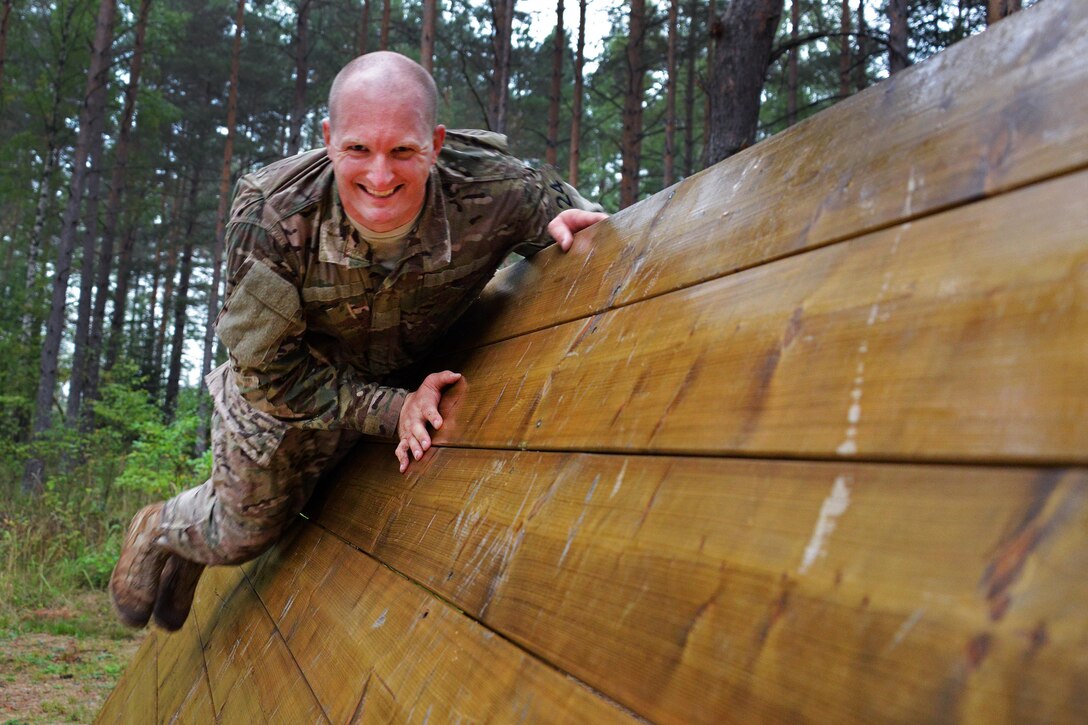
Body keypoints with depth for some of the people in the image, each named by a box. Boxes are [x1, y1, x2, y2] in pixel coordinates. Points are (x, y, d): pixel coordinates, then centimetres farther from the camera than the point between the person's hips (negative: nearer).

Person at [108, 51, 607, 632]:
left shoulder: (492, 192, -36)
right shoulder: (269, 214, -39)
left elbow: (551, 195, -10)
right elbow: (268, 371, -29)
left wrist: (567, 219, -35)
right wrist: (391, 410, -33)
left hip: (400, 383, 3)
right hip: (275, 396, -3)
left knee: (290, 514, 27)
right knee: (245, 532, 20)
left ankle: (188, 560, 62)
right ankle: (159, 532, 57)